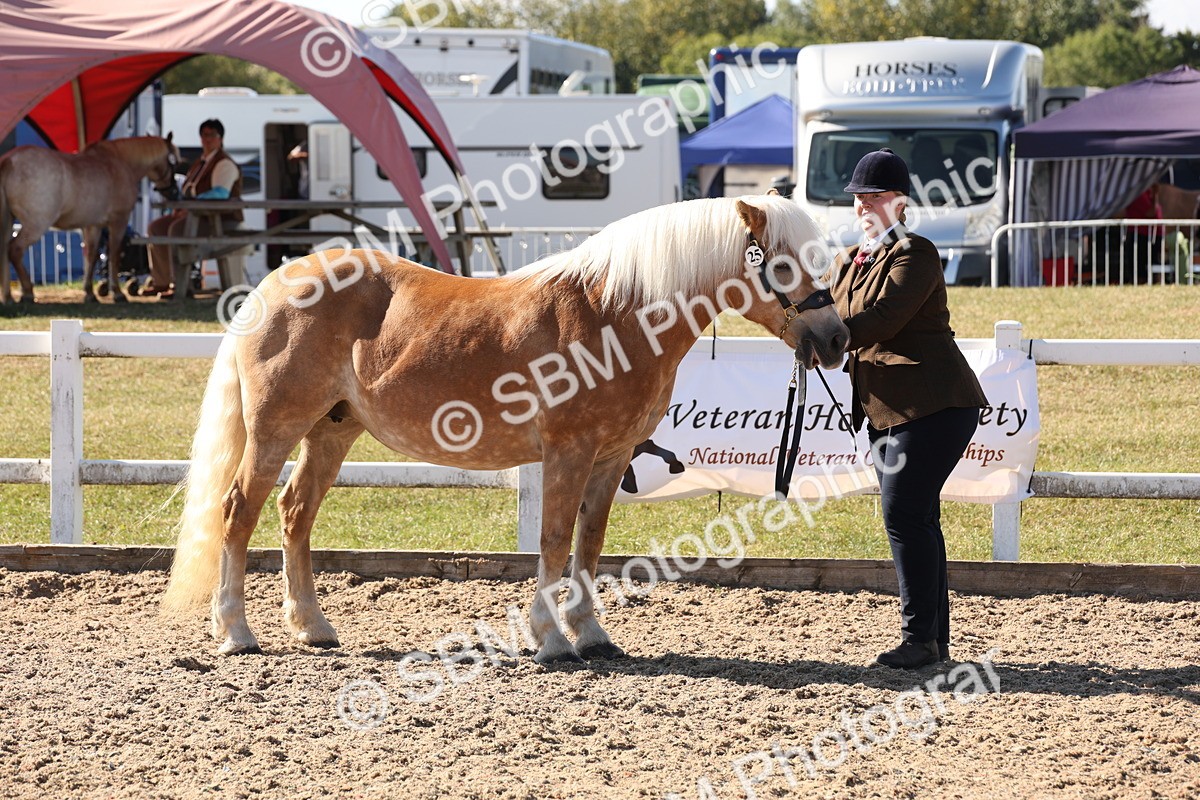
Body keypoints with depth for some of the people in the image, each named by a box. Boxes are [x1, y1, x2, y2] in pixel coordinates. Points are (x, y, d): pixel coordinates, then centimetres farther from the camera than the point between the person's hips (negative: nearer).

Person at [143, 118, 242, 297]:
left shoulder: (224, 164, -11)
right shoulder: (200, 163, 20)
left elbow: (220, 193, -25)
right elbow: (186, 191, 26)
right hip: (198, 215, 10)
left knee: (177, 228, -33)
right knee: (156, 227, -2)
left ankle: (180, 287, -33)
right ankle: (161, 282, -6)